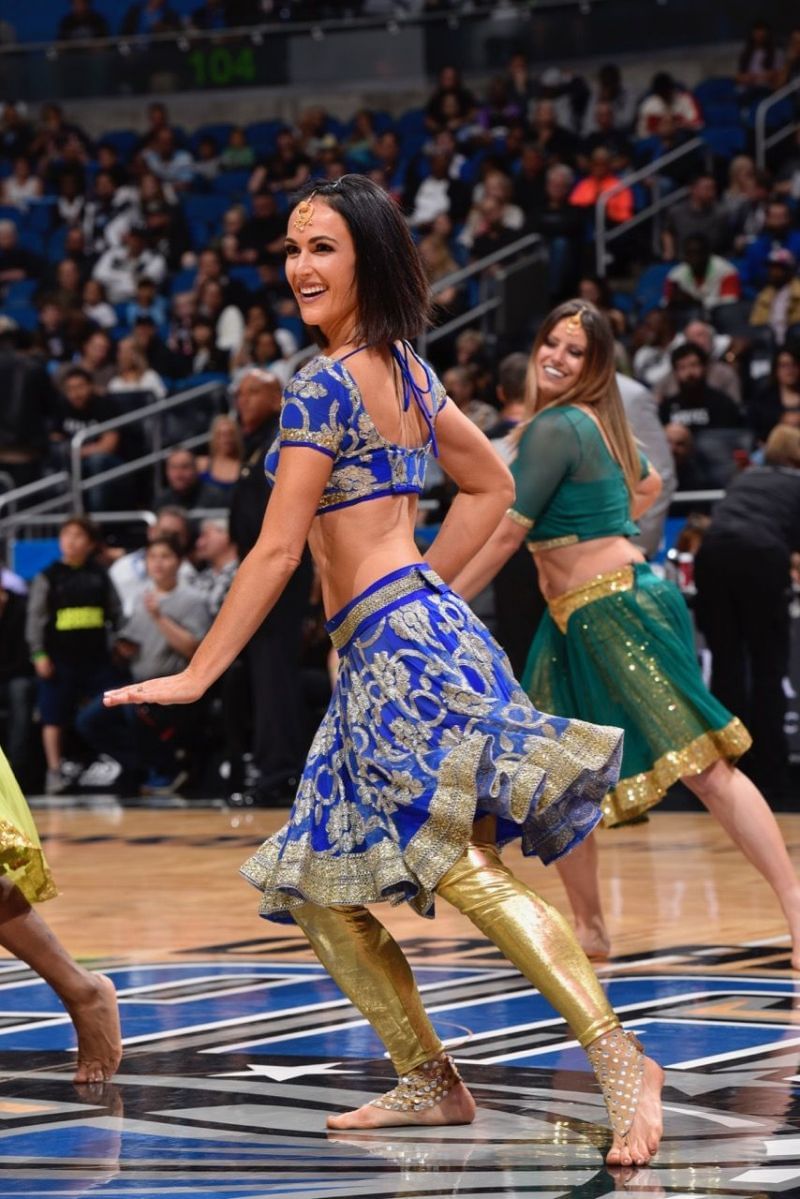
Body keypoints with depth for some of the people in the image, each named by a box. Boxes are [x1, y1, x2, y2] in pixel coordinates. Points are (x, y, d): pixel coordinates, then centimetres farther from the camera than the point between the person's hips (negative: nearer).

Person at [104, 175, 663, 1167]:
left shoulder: (322, 385, -11)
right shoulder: (408, 371, 15)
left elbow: (277, 550, -13)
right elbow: (490, 486, 24)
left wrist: (197, 674, -8)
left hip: (395, 645, -10)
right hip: (417, 628, 10)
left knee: (464, 869, -18)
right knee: (321, 886, 14)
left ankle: (620, 1059, -24)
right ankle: (427, 1083, 18)